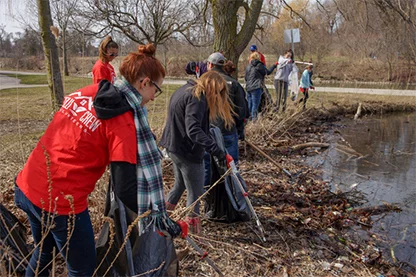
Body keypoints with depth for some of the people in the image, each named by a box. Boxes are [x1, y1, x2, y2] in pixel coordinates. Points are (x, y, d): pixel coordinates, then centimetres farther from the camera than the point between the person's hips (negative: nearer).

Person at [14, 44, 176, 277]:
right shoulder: (124, 122, -18)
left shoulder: (86, 92, 3)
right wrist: (153, 215, -10)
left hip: (27, 186, 8)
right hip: (60, 202, -8)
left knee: (44, 252, 32)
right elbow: (125, 189, -22)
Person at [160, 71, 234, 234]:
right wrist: (215, 150, -40)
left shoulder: (185, 90, 11)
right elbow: (193, 130, -33)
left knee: (180, 184, 25)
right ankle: (192, 225, 14)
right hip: (188, 151, -10)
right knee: (195, 192, 4)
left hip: (174, 146, 10)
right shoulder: (197, 98, -21)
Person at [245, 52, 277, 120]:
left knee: (249, 104, 12)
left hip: (248, 88, 6)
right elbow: (268, 72, 7)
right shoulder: (259, 65, -4)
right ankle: (254, 119, -8)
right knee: (255, 104, -5)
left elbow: (245, 77, 17)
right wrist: (274, 65, 20)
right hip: (256, 88, -6)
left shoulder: (248, 66, 12)